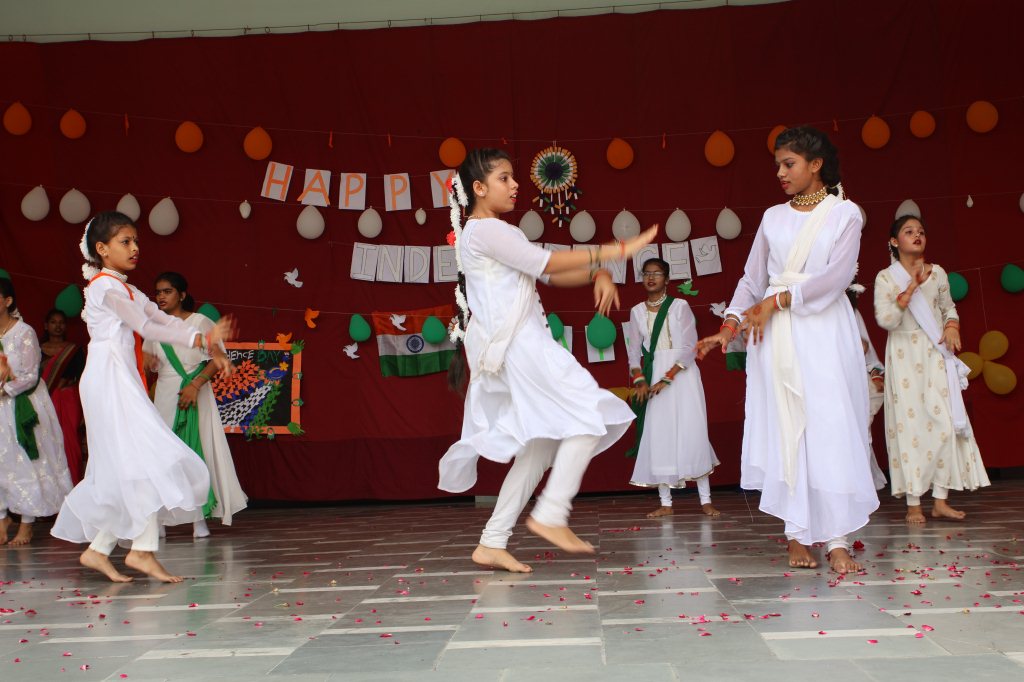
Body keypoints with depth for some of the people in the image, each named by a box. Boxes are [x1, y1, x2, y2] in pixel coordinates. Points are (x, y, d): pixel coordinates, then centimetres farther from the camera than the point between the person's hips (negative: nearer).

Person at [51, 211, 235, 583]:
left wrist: (210, 345, 1)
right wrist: (201, 338, -15)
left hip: (124, 383, 9)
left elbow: (166, 321, 14)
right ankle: (143, 549, -15)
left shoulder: (128, 291, 22)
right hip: (109, 380, -9)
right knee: (145, 457, -15)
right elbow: (145, 327, -12)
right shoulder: (105, 285, -6)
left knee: (125, 469, 7)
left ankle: (97, 549, 11)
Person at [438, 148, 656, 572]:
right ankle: (551, 514, -10)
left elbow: (549, 275, 18)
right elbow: (548, 263, -13)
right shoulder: (485, 230, -6)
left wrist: (598, 275, 0)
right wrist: (613, 252, -11)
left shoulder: (496, 234, 25)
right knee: (589, 415, -11)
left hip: (523, 346, 10)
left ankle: (492, 542, 7)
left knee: (541, 444, 7)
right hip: (516, 344, -10)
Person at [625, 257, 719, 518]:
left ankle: (705, 500, 2)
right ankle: (665, 503, 7)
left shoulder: (680, 306, -3)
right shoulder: (637, 311, 7)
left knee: (692, 433, -5)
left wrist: (667, 378, -16)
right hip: (653, 375, 3)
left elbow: (690, 346, -9)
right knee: (658, 436, 1)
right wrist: (639, 380, -10)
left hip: (681, 373, -3)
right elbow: (633, 349, 6)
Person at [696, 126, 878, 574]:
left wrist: (777, 300, -14)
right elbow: (752, 278, 14)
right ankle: (797, 536, 0)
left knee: (831, 424, -10)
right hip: (775, 334, 3)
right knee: (784, 428, -2)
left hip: (824, 330, -3)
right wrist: (729, 326, 2)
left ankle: (837, 540, -11)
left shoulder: (844, 214, 5)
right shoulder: (773, 218, 15)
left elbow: (837, 275, -9)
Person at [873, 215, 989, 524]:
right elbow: (885, 319, -14)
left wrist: (952, 327, -2)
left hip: (935, 356, 3)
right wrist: (911, 287, -17)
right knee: (909, 423, -4)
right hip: (904, 357, -3)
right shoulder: (886, 278, -2)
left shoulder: (937, 273, 9)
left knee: (945, 422, -4)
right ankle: (913, 503, 1)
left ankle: (940, 500, 2)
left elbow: (949, 307, 19)